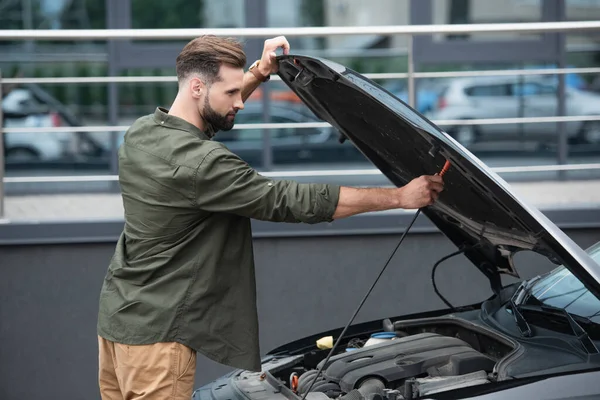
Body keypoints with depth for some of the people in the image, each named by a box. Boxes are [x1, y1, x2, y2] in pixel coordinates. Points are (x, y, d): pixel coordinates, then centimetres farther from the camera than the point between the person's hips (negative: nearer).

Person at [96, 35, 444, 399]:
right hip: (155, 333, -9)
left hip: (118, 317, 9)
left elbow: (214, 113, 25)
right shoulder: (201, 164, -23)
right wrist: (399, 197, -15)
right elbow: (293, 201, -20)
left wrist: (258, 74, 9)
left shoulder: (141, 133, 4)